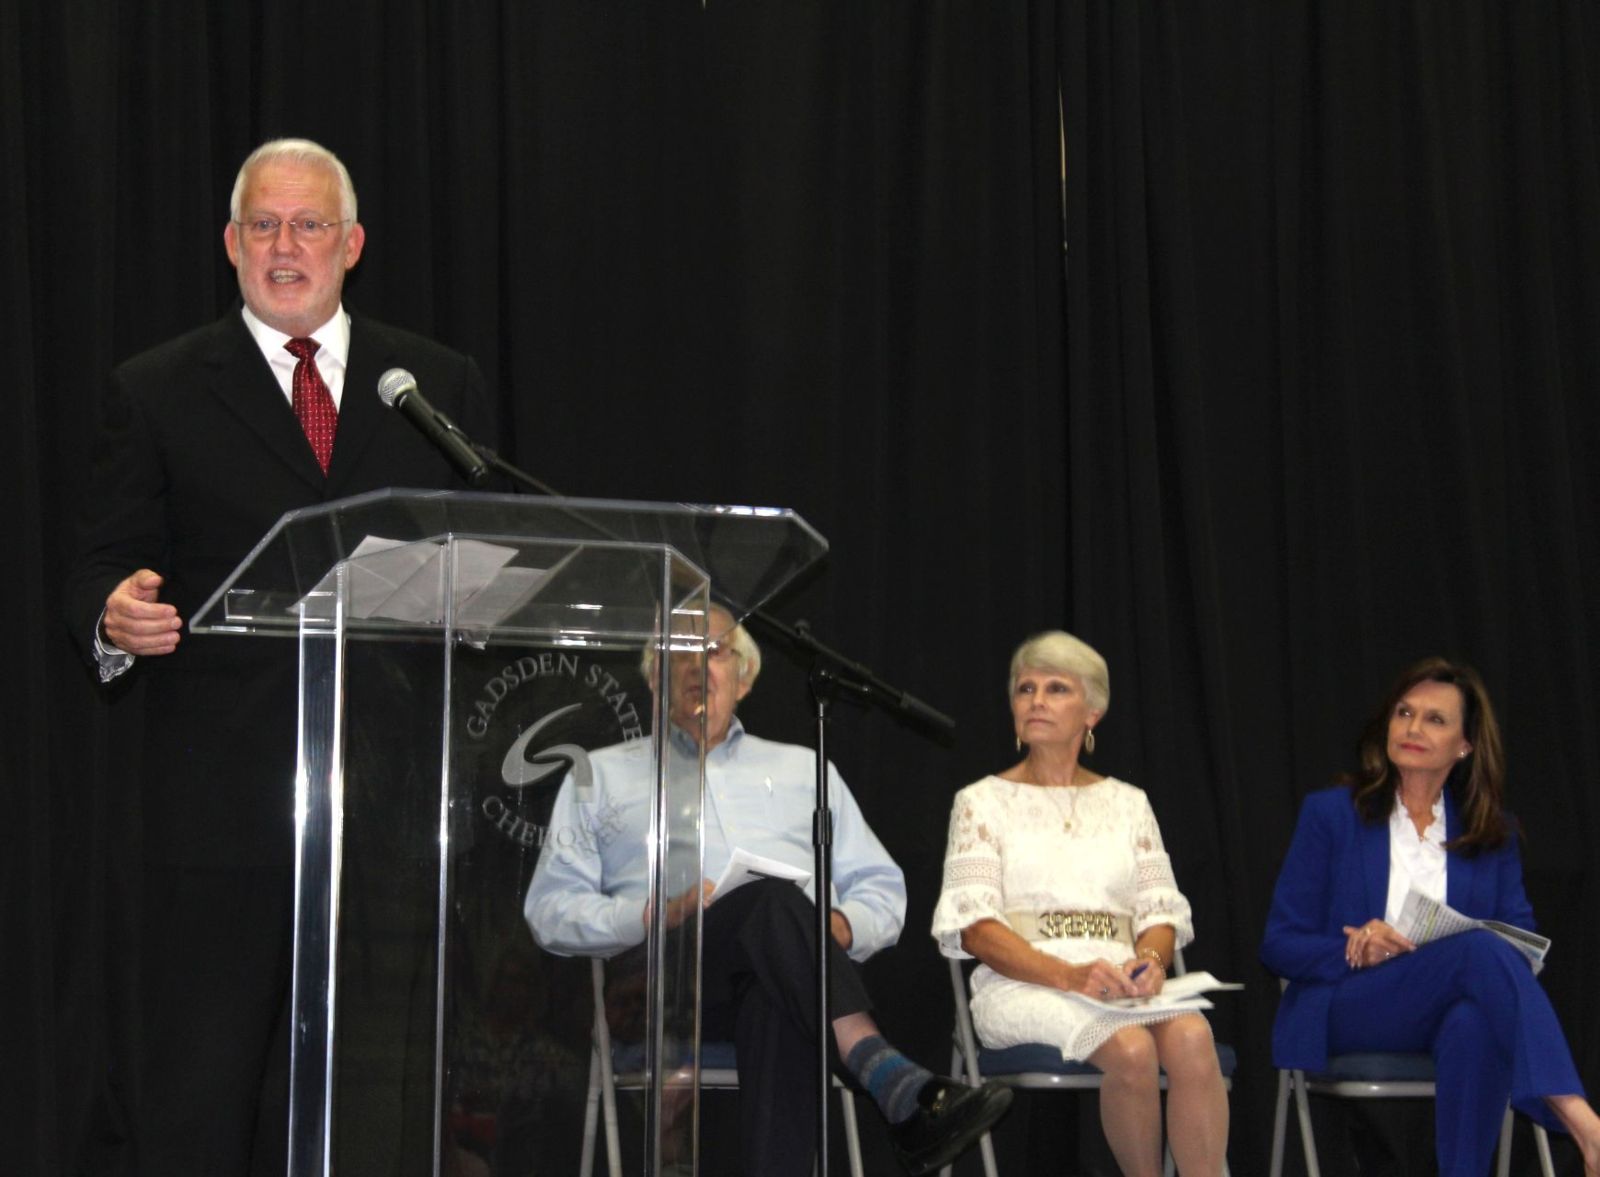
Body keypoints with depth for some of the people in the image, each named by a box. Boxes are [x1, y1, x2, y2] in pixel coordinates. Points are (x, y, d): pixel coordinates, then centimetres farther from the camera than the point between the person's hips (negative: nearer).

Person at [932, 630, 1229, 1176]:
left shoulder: (1127, 802, 20)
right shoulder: (984, 801, 9)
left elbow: (1161, 908, 14)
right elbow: (975, 927, -2)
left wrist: (1150, 958, -12)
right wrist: (1068, 975, -17)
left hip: (1119, 981, 3)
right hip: (1022, 986, -3)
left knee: (1192, 1037, -33)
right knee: (1132, 1049, -35)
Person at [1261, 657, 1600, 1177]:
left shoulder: (1492, 834, 15)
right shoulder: (1330, 814, 8)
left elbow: (1522, 945, 6)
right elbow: (1280, 945, 5)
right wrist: (1358, 952, -17)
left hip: (1446, 1018, 2)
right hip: (1346, 1012, -2)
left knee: (1475, 1024, -39)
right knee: (1481, 948, -33)